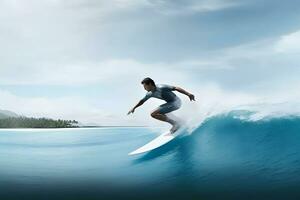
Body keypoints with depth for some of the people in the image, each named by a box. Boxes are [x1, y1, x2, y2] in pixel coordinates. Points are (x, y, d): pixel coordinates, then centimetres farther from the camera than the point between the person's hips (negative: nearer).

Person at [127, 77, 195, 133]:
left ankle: (175, 123, -10)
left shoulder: (161, 88, -20)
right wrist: (134, 108, 28)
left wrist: (188, 94, -29)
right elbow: (142, 101, 25)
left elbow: (176, 88, -22)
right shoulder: (150, 94, 7)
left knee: (153, 114, -13)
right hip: (171, 103, 9)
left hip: (175, 102, -9)